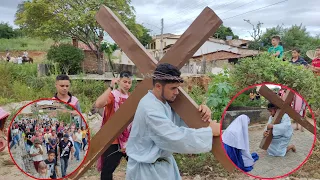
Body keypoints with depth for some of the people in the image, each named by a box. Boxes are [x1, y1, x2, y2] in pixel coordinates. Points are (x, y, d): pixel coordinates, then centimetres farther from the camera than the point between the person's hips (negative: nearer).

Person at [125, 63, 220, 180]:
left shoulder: (165, 102, 4)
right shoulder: (149, 108, -28)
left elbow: (183, 121, 10)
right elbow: (177, 138, -32)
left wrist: (200, 113, -10)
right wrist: (210, 131, -24)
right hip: (147, 168, -9)